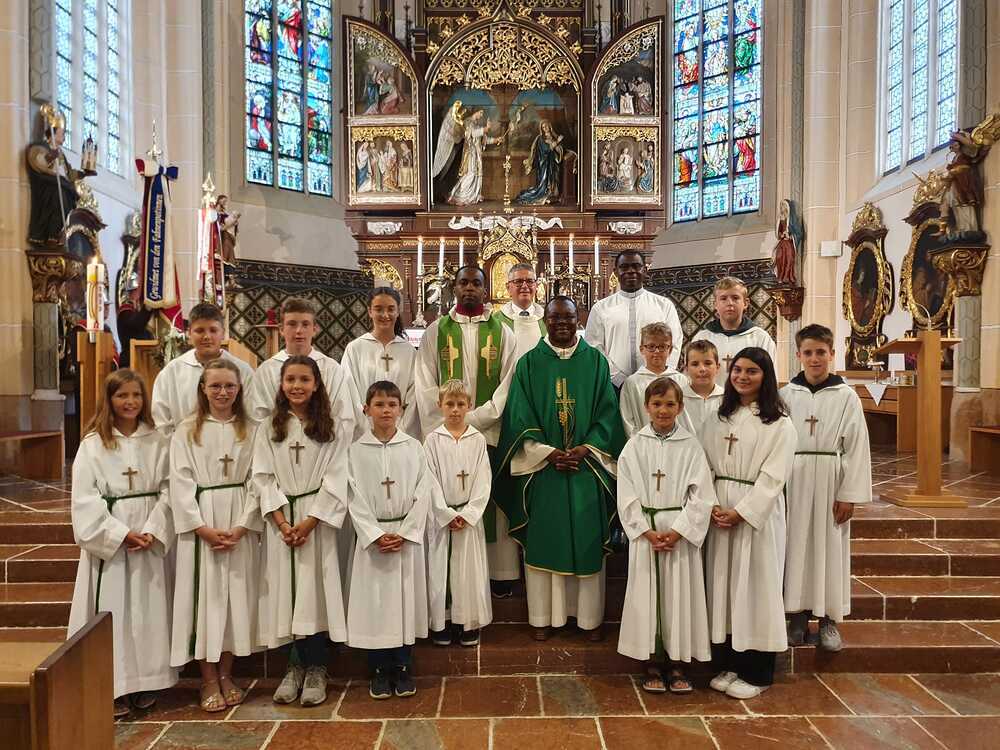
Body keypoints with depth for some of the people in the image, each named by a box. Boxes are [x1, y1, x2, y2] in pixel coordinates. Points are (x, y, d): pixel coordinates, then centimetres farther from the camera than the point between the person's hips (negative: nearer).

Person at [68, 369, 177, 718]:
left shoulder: (156, 441, 4)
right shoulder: (93, 443, -1)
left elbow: (167, 491, 1)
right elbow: (85, 498, -6)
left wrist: (153, 531, -12)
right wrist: (121, 533, -12)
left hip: (150, 539, 2)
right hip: (109, 538, -1)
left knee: (148, 609, 6)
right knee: (112, 609, 1)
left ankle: (145, 682, 19)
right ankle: (114, 687, 12)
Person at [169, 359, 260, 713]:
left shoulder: (251, 431, 4)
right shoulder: (186, 431, 2)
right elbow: (181, 483, -3)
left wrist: (241, 527, -11)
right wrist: (203, 528, -11)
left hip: (240, 527, 1)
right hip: (200, 525, -1)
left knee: (236, 594, 6)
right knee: (205, 595, 1)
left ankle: (226, 674, 20)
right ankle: (208, 680, 13)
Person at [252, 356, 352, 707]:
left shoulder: (333, 428, 1)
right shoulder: (269, 429, 7)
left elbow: (335, 478, -5)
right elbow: (263, 477, 2)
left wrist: (310, 521, -13)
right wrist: (282, 522, -9)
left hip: (317, 519, -2)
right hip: (281, 519, 2)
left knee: (316, 588, -2)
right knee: (286, 589, 5)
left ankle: (316, 669, 11)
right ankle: (296, 665, 19)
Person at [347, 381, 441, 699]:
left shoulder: (413, 448, 1)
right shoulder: (356, 451, 0)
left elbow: (423, 494, -2)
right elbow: (355, 499, -3)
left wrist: (404, 533, -10)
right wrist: (376, 535, -11)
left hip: (408, 536, 0)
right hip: (372, 536, 0)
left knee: (406, 600, 5)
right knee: (374, 602, 4)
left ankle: (403, 670, 20)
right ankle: (379, 672, 19)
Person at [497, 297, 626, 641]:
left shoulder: (595, 361, 4)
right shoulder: (529, 363, 3)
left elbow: (607, 413, 2)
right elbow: (521, 417, -1)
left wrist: (584, 450, -11)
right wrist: (548, 453, -12)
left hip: (586, 466, 1)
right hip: (541, 467, 0)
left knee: (587, 541, 6)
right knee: (543, 541, 5)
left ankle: (590, 616, 20)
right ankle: (543, 616, 18)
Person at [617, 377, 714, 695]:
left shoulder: (691, 446, 0)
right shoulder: (635, 446, 1)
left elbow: (701, 496, -4)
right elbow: (627, 495, -2)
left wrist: (677, 531, -12)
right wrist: (647, 532, -11)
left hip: (681, 532, 0)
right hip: (644, 532, 0)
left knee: (680, 594, 3)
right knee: (647, 595, 4)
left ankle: (678, 665, 18)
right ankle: (652, 665, 17)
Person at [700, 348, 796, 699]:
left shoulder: (779, 423, -5)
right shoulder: (718, 419, 10)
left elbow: (773, 476, -10)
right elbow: (705, 465, 7)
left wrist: (741, 512, -15)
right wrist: (712, 505, -7)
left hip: (758, 512, -4)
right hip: (720, 513, 5)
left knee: (755, 587, 2)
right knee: (722, 584, 9)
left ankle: (756, 673, 16)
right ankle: (727, 665, 22)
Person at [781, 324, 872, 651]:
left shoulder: (846, 396, -2)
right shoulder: (786, 395, 2)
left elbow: (856, 446, -3)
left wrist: (849, 494, -7)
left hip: (830, 480, -1)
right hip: (793, 480, 1)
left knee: (830, 547, 6)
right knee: (796, 546, 7)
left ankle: (829, 618, 18)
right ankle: (798, 615, 18)